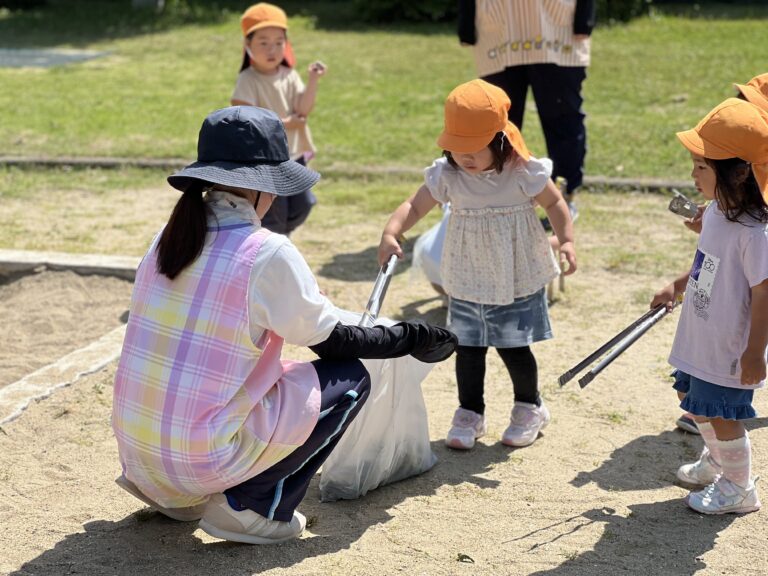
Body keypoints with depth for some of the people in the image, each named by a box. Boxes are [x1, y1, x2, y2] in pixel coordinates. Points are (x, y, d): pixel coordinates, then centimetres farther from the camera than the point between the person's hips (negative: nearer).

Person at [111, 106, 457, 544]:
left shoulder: (171, 237, 4)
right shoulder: (269, 253, -14)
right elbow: (332, 342, -2)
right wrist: (407, 339, 13)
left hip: (134, 448, 7)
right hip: (205, 457, -7)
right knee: (350, 379, 6)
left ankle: (165, 490, 19)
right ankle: (250, 505, -1)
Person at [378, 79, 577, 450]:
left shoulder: (523, 172, -13)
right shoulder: (447, 176, -7)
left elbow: (554, 203, -1)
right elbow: (415, 205, -7)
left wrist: (566, 240, -13)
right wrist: (391, 232, -24)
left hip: (518, 282, -3)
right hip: (467, 284, 3)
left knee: (513, 347, 5)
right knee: (468, 348, 9)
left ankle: (530, 407, 29)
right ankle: (470, 413, 26)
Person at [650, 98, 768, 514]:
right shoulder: (715, 213, -2)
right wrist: (676, 287, 21)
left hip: (730, 351, -9)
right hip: (700, 340, 9)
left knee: (723, 416, 5)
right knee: (697, 404, 24)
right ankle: (715, 461, 50)